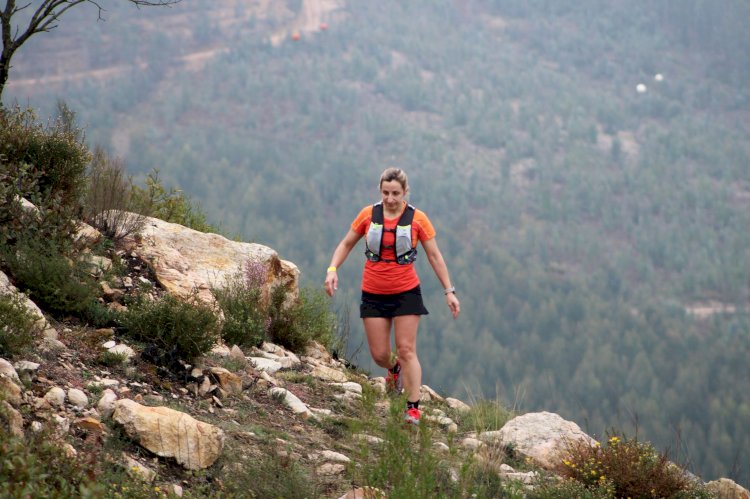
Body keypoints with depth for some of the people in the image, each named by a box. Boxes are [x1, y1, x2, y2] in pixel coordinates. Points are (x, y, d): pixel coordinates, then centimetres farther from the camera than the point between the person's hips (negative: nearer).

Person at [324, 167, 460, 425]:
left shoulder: (417, 218, -5)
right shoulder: (368, 215, -1)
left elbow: (434, 256, 1)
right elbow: (346, 244, 10)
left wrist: (449, 291, -2)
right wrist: (332, 269, -7)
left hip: (406, 293, -2)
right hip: (374, 294, 2)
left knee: (407, 350, -8)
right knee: (379, 354, 4)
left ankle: (413, 408, -6)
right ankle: (394, 368, 40)